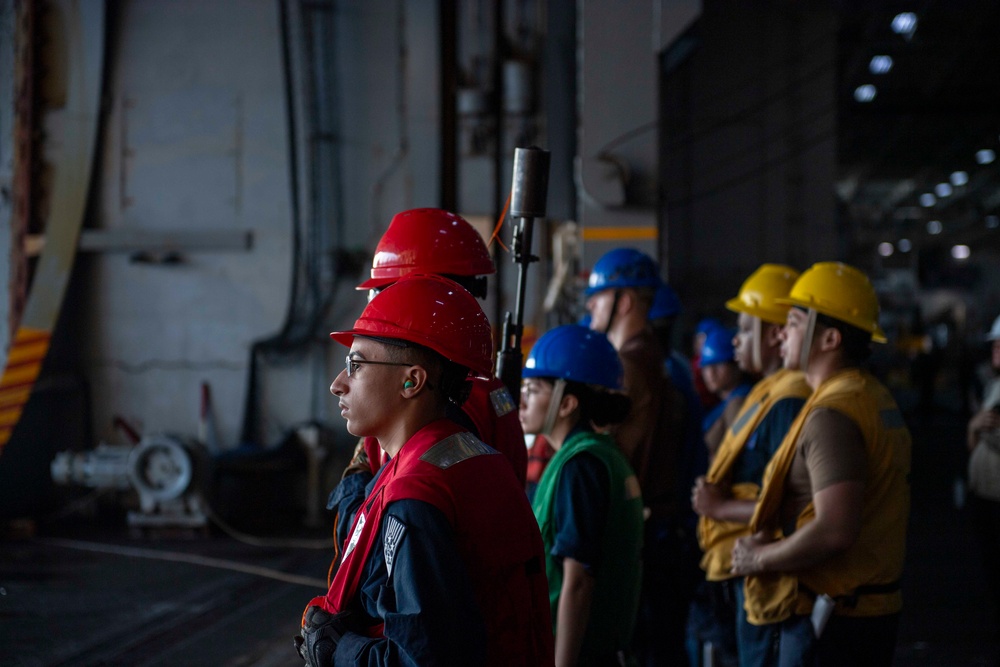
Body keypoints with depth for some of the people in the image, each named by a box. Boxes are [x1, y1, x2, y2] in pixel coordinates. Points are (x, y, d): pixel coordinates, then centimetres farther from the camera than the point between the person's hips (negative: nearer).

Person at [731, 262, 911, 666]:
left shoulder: (832, 415, -19)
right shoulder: (876, 398, 13)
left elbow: (835, 530, -29)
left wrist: (760, 557, -14)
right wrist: (773, 538, 11)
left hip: (830, 618, -10)